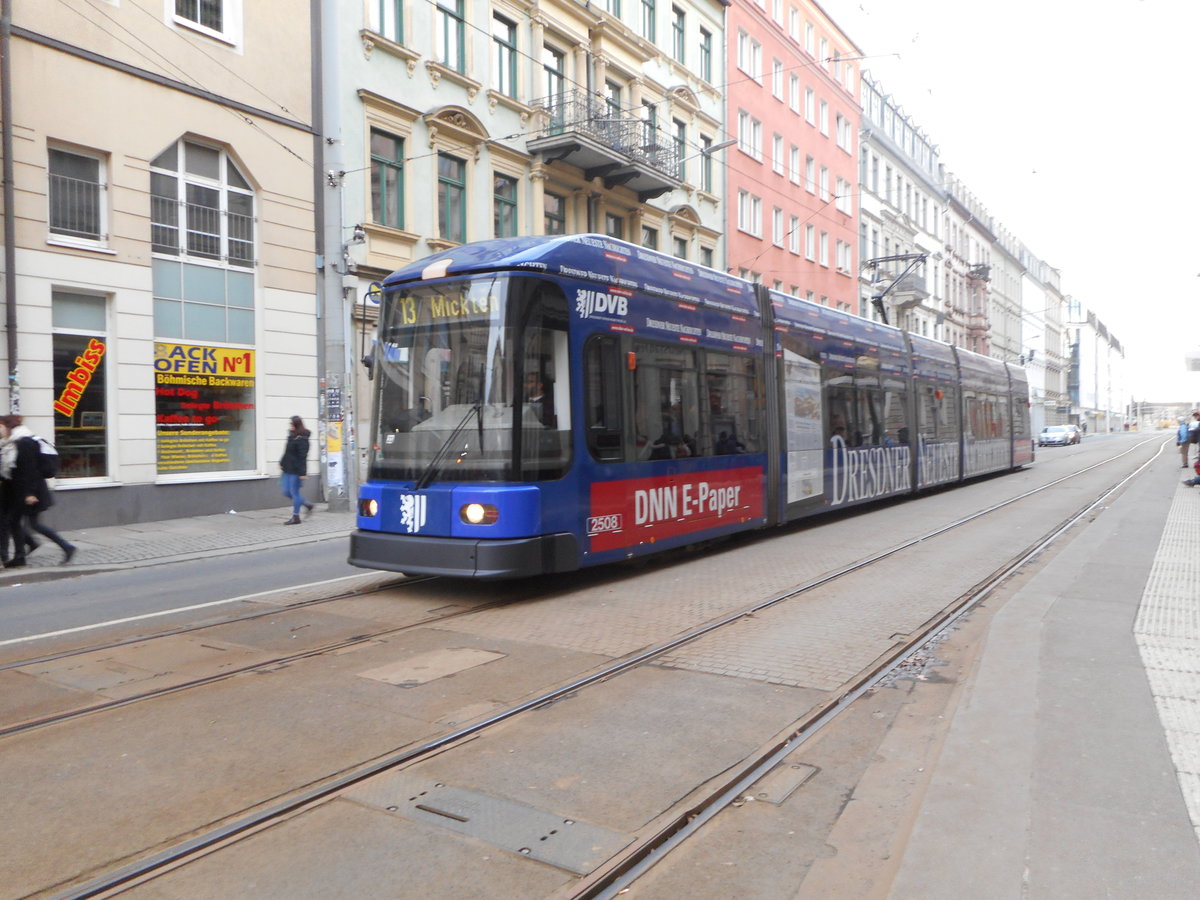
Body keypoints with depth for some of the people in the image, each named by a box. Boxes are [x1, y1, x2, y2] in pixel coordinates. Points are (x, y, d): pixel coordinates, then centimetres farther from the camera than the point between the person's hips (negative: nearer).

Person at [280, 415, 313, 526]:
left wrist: (302, 472, -20)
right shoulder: (291, 436, 11)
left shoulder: (301, 439, -15)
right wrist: (282, 463, 15)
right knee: (287, 492, 11)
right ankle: (307, 505, 25)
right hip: (288, 469, 9)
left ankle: (295, 517, 6)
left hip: (296, 470, -9)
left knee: (294, 492, -3)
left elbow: (302, 456, -18)